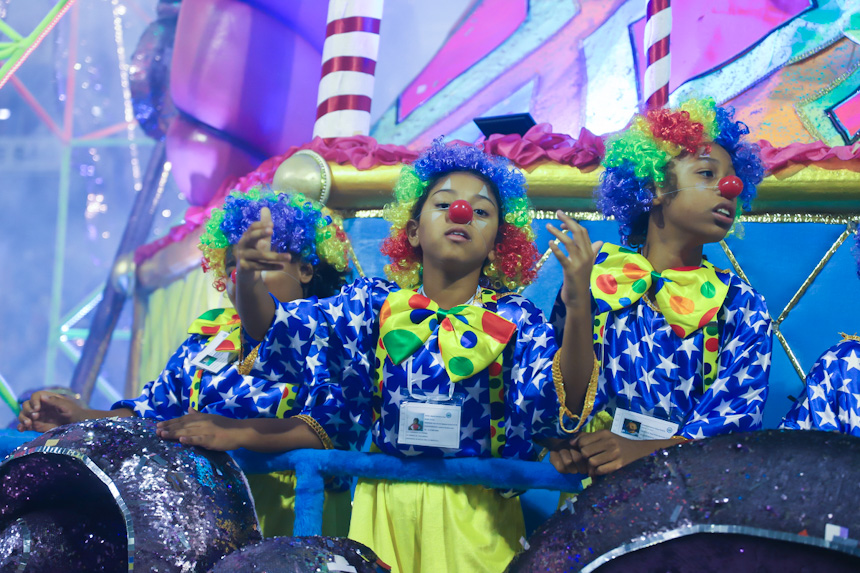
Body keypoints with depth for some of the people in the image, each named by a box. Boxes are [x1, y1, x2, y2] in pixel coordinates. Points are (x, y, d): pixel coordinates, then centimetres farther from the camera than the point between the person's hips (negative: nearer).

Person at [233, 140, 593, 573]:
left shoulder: (514, 319, -4)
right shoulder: (376, 302, 0)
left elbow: (557, 402, -20)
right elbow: (277, 326, -10)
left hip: (475, 515, -1)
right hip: (384, 504, 1)